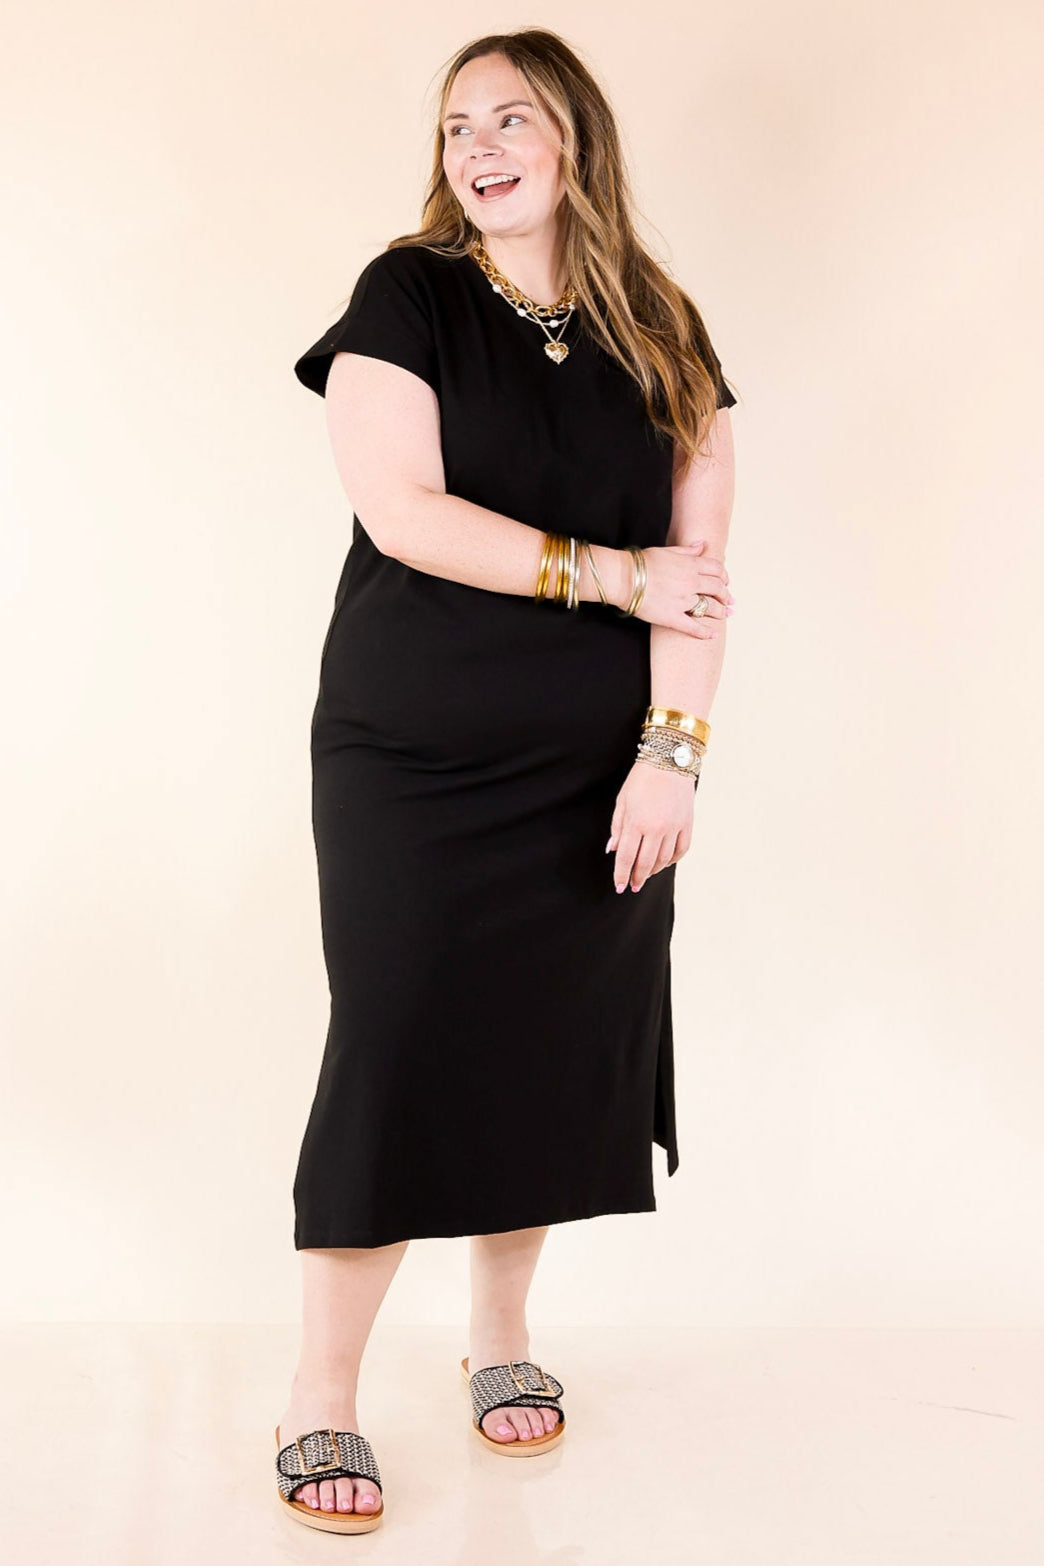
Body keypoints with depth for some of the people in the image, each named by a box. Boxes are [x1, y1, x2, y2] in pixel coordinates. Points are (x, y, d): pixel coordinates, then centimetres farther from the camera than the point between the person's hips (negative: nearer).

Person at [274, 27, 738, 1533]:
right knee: (396, 1052, -4)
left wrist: (674, 747, -11)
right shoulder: (409, 296, -2)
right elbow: (404, 512, -14)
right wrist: (615, 576, -13)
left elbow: (697, 555, -1)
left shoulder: (663, 335, 7)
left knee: (556, 1049, 9)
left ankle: (502, 1334, 30)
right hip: (412, 762, -3)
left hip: (600, 774, 3)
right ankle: (322, 1398, 9)